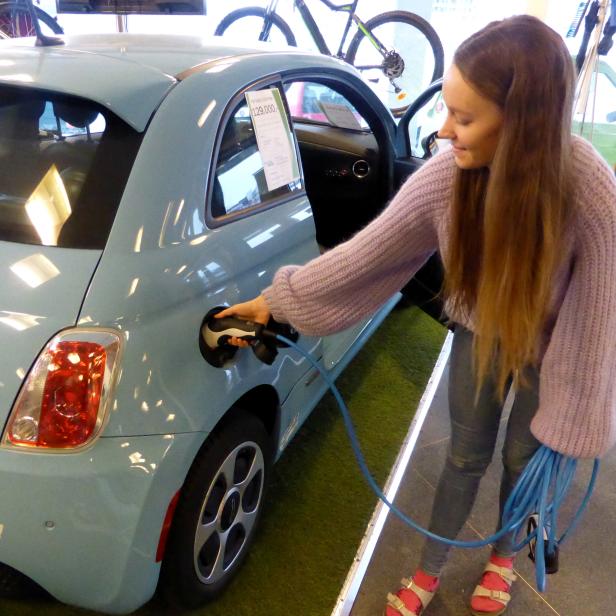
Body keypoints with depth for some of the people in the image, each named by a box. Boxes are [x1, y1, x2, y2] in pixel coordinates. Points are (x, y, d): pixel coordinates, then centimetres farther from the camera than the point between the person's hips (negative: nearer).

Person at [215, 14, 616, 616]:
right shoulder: (446, 175, -28)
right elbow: (366, 252, -17)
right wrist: (277, 300, -12)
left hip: (550, 349, -1)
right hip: (477, 332, 2)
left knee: (523, 457, 19)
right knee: (466, 453, 16)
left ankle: (503, 555, 51)